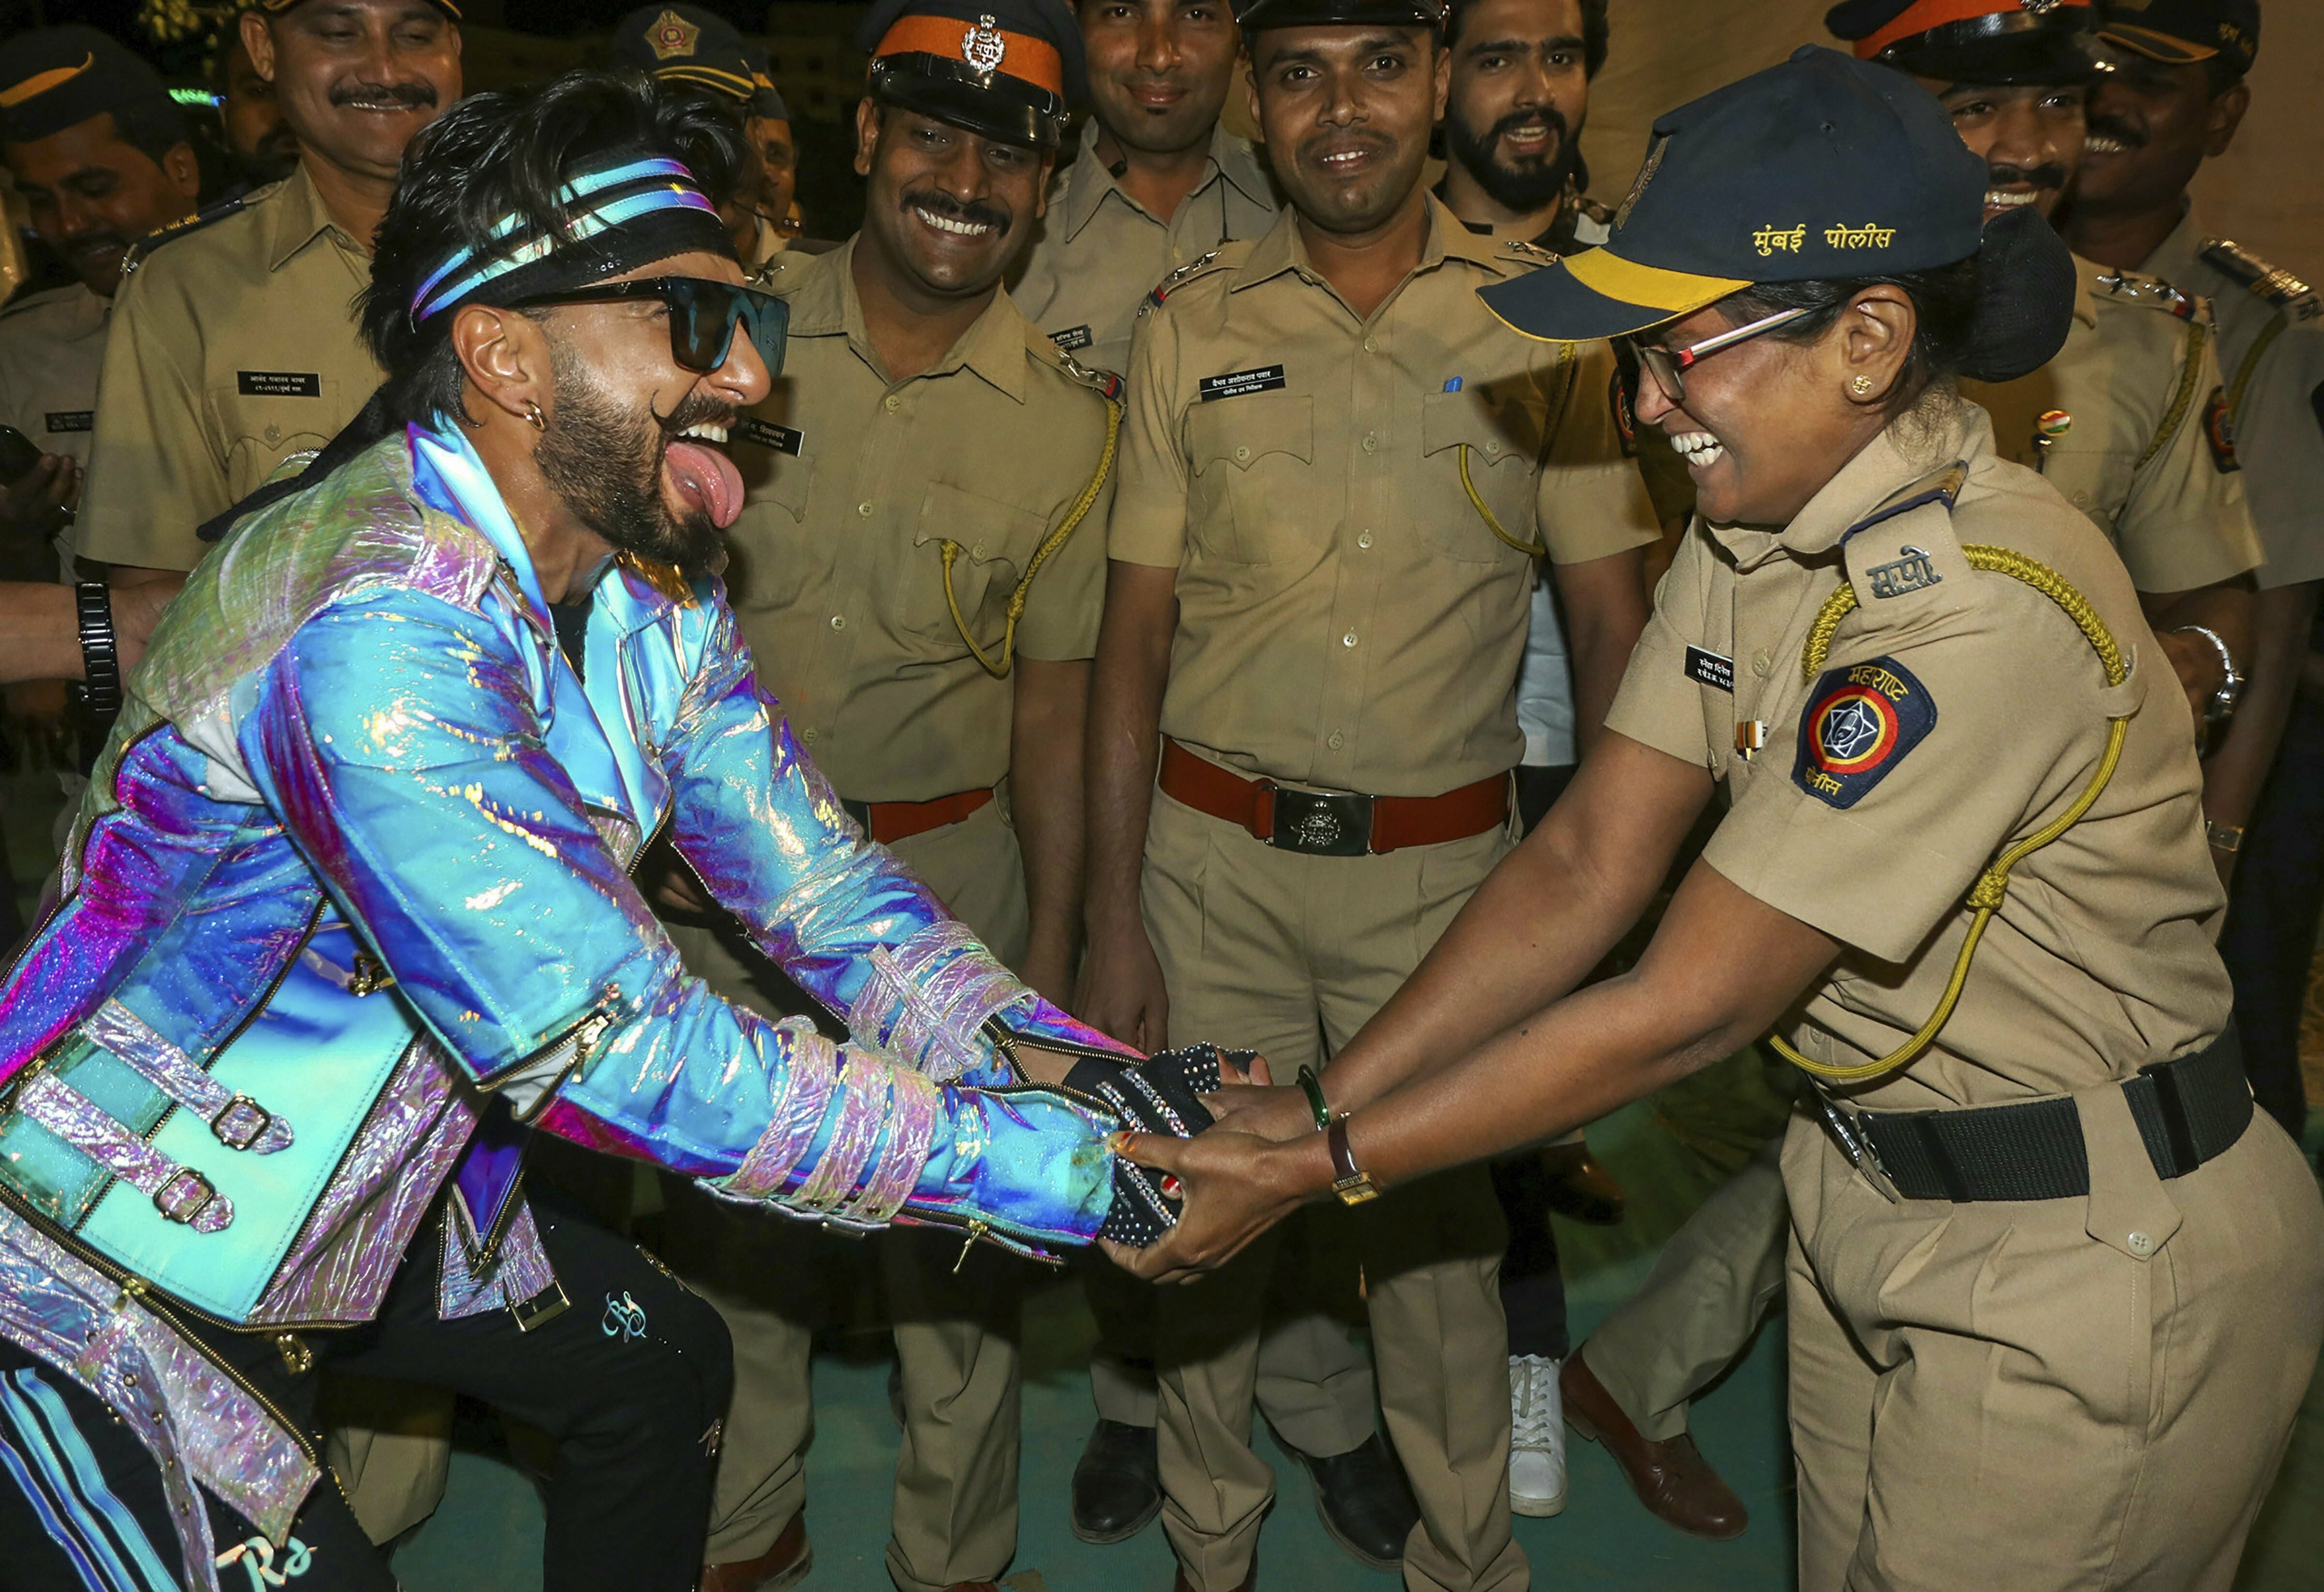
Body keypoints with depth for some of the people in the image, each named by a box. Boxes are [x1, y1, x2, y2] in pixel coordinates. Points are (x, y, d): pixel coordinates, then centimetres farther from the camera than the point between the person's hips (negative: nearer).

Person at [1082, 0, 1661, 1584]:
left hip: (1442, 868, -1)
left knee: (1437, 1225, 10)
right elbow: (1137, 632, 3)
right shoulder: (1190, 324, 2)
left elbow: (1613, 621, 2)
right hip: (1215, 857, 1)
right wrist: (1111, 919, -1)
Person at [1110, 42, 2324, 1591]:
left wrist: (1322, 1170, -21)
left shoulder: (1986, 606, -29)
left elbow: (1685, 1008, -27)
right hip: (1869, 1200, 7)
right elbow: (1586, 865, -4)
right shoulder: (1754, 531, -2)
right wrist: (1320, 1103, -11)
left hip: (2090, 1263, -7)